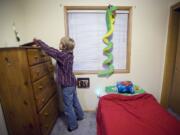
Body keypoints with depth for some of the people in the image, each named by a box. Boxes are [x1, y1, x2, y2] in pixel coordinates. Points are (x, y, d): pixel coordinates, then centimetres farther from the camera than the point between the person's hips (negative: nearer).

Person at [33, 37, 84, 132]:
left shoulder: (62, 55, -23)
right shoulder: (69, 54, 3)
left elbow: (49, 50, -17)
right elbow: (53, 51, 13)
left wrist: (38, 41, -1)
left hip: (67, 85, -9)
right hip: (71, 82, 9)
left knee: (68, 106, 10)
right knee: (74, 101, 25)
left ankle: (73, 125, 31)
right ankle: (80, 116, 47)